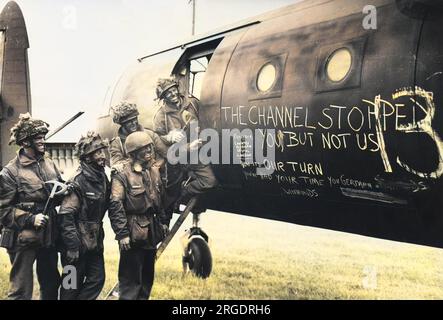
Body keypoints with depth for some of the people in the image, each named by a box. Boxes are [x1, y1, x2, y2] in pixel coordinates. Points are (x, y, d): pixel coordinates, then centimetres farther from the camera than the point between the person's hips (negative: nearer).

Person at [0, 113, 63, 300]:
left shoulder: (49, 164, 7)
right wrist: (30, 219, -22)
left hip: (49, 235, 7)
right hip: (24, 239, -6)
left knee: (51, 284, 20)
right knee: (21, 290, 3)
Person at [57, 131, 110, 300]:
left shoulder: (102, 177, 5)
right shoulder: (78, 181, -19)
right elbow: (65, 215, -22)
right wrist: (72, 246, -22)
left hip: (95, 242, 7)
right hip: (78, 242, -7)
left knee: (97, 279, 11)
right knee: (73, 286, 6)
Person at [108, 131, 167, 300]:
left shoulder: (154, 172, 10)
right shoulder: (122, 174, -13)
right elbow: (115, 206, -18)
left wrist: (162, 223, 16)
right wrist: (122, 233, -21)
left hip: (151, 233, 7)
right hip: (133, 234, -7)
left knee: (147, 275, 18)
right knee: (131, 278, -1)